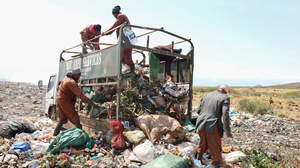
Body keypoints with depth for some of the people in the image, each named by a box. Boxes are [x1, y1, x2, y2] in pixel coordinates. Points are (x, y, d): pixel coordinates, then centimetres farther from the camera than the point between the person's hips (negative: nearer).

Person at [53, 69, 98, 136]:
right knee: (75, 117, -9)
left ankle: (55, 133, 25)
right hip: (65, 101, -10)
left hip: (59, 98, 10)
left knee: (63, 119, 18)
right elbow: (80, 94, -30)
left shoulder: (66, 78, 8)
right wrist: (91, 103, -34)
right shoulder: (72, 82, -23)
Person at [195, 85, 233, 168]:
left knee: (202, 145, 27)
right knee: (215, 149, 7)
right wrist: (227, 131, -8)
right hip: (212, 126, -6)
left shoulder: (205, 95, 13)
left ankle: (198, 161, 45)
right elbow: (225, 114, -13)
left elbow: (199, 110, 15)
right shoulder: (225, 98, -3)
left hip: (201, 125, 6)